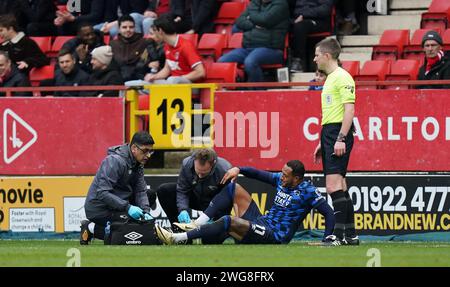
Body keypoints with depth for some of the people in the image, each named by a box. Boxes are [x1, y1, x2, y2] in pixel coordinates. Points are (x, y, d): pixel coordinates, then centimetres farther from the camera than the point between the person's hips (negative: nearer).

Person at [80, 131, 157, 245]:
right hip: (99, 208, -9)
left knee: (150, 196, 8)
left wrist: (145, 212, -15)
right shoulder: (115, 161, -22)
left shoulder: (137, 163, 6)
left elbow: (140, 191, 3)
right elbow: (102, 193, -28)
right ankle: (92, 229, -5)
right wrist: (127, 207, -33)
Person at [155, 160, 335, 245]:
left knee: (228, 221, -28)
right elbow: (258, 174, 17)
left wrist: (328, 241, -23)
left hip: (275, 236, -9)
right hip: (262, 221, 9)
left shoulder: (307, 191, -12)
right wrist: (238, 170, -1)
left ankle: (178, 238, -31)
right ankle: (200, 223, -6)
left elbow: (328, 212, -13)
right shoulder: (281, 180, 9)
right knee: (234, 188, 7)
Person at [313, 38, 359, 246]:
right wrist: (322, 143, 27)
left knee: (334, 185, -16)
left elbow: (349, 109, -17)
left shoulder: (342, 77, -10)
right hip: (329, 135, 10)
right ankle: (350, 235, 12)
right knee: (339, 187, 10)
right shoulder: (329, 79, 21)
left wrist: (341, 139, -23)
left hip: (339, 135, -10)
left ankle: (338, 235, -20)